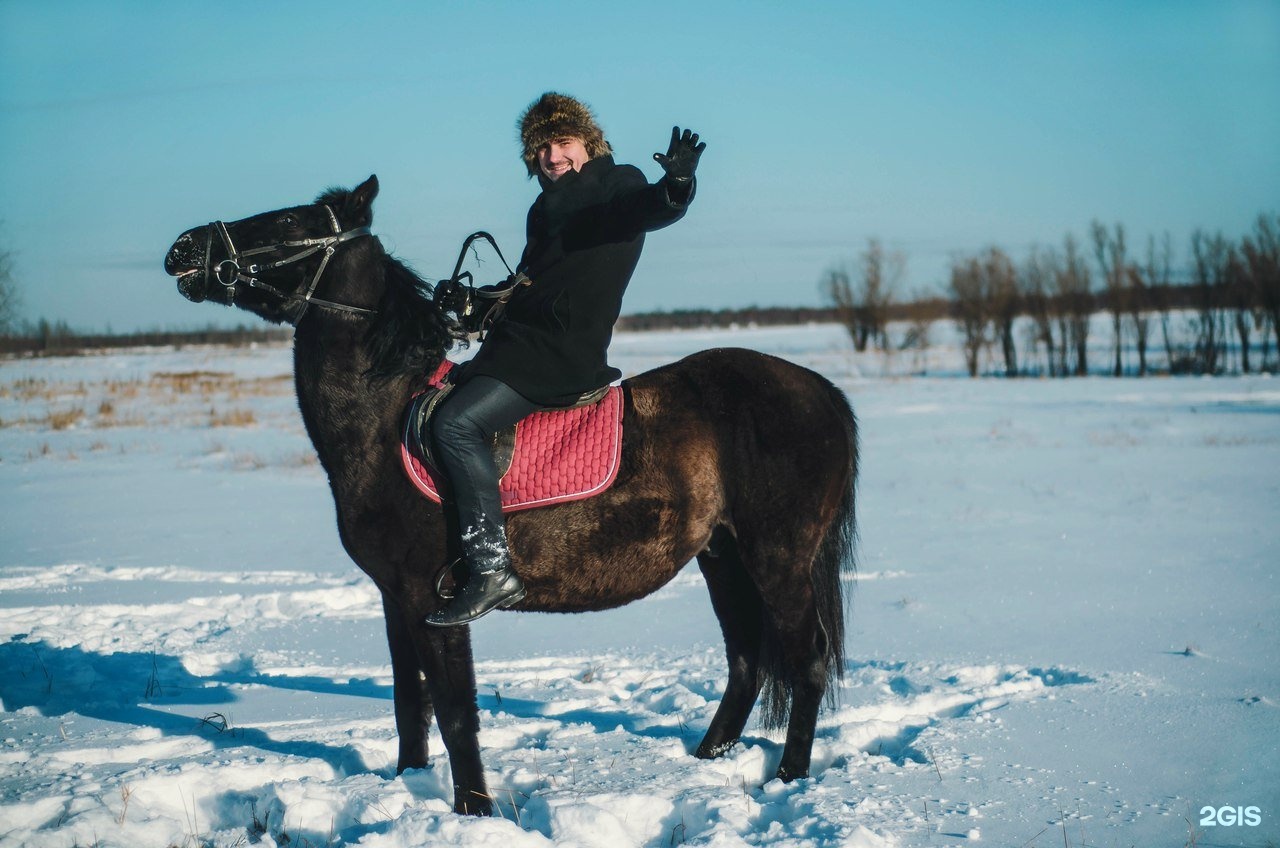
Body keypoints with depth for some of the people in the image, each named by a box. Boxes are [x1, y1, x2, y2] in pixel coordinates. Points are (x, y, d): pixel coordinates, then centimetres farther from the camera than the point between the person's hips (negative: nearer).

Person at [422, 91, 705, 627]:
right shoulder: (547, 207, 21)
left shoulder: (618, 185, -4)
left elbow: (653, 208, -27)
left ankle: (492, 568, -27)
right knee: (429, 410, 19)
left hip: (564, 354, -10)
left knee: (456, 422, -25)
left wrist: (677, 181, -48)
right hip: (516, 343, 10)